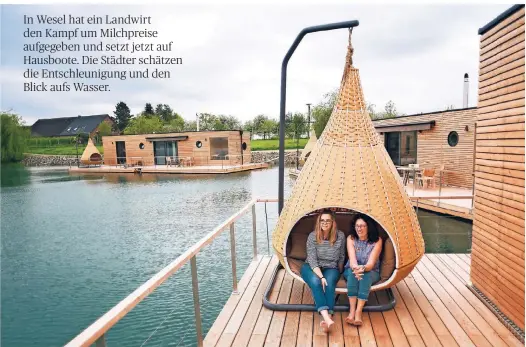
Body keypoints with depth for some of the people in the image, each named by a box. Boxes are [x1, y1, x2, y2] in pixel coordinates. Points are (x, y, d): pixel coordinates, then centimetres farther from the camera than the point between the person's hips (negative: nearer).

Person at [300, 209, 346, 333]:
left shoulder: (340, 236, -7)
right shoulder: (312, 236, -12)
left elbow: (341, 257, 8)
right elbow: (312, 260, -15)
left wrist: (338, 274, 16)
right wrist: (321, 276, -26)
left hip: (331, 268, 1)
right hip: (311, 268, -1)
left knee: (329, 283, -33)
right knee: (315, 282, -34)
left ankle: (327, 318, -43)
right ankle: (327, 318, -44)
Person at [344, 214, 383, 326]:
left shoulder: (377, 240, -11)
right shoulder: (351, 238, -7)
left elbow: (371, 263, -21)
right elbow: (352, 258, -20)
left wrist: (363, 268, -43)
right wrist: (356, 268, -43)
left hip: (371, 272, -1)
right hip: (351, 270, 1)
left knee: (366, 274, -35)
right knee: (353, 272, -34)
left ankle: (358, 311, -39)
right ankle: (352, 310, -38)